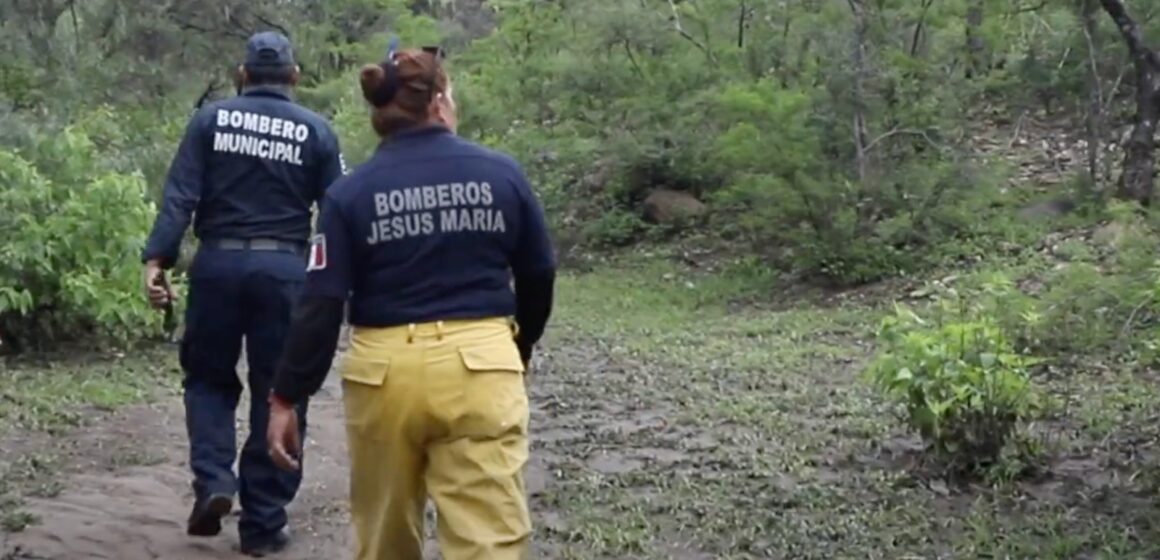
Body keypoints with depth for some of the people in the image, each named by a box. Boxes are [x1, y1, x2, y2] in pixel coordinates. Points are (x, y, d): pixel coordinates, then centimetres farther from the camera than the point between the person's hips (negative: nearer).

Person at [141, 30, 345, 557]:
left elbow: (180, 195, -5)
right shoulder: (316, 130, 4)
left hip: (218, 263, 1)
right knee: (278, 394, 7)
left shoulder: (212, 117, 4)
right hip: (285, 268, -1)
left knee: (208, 378, 19)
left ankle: (213, 480, -1)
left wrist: (157, 259, -9)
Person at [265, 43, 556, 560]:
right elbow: (539, 277, 11)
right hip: (481, 368, -1)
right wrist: (520, 348, 28)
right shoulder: (502, 173, 2)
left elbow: (320, 306, -5)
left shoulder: (351, 193, -1)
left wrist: (286, 399, 2)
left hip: (386, 372, 1)